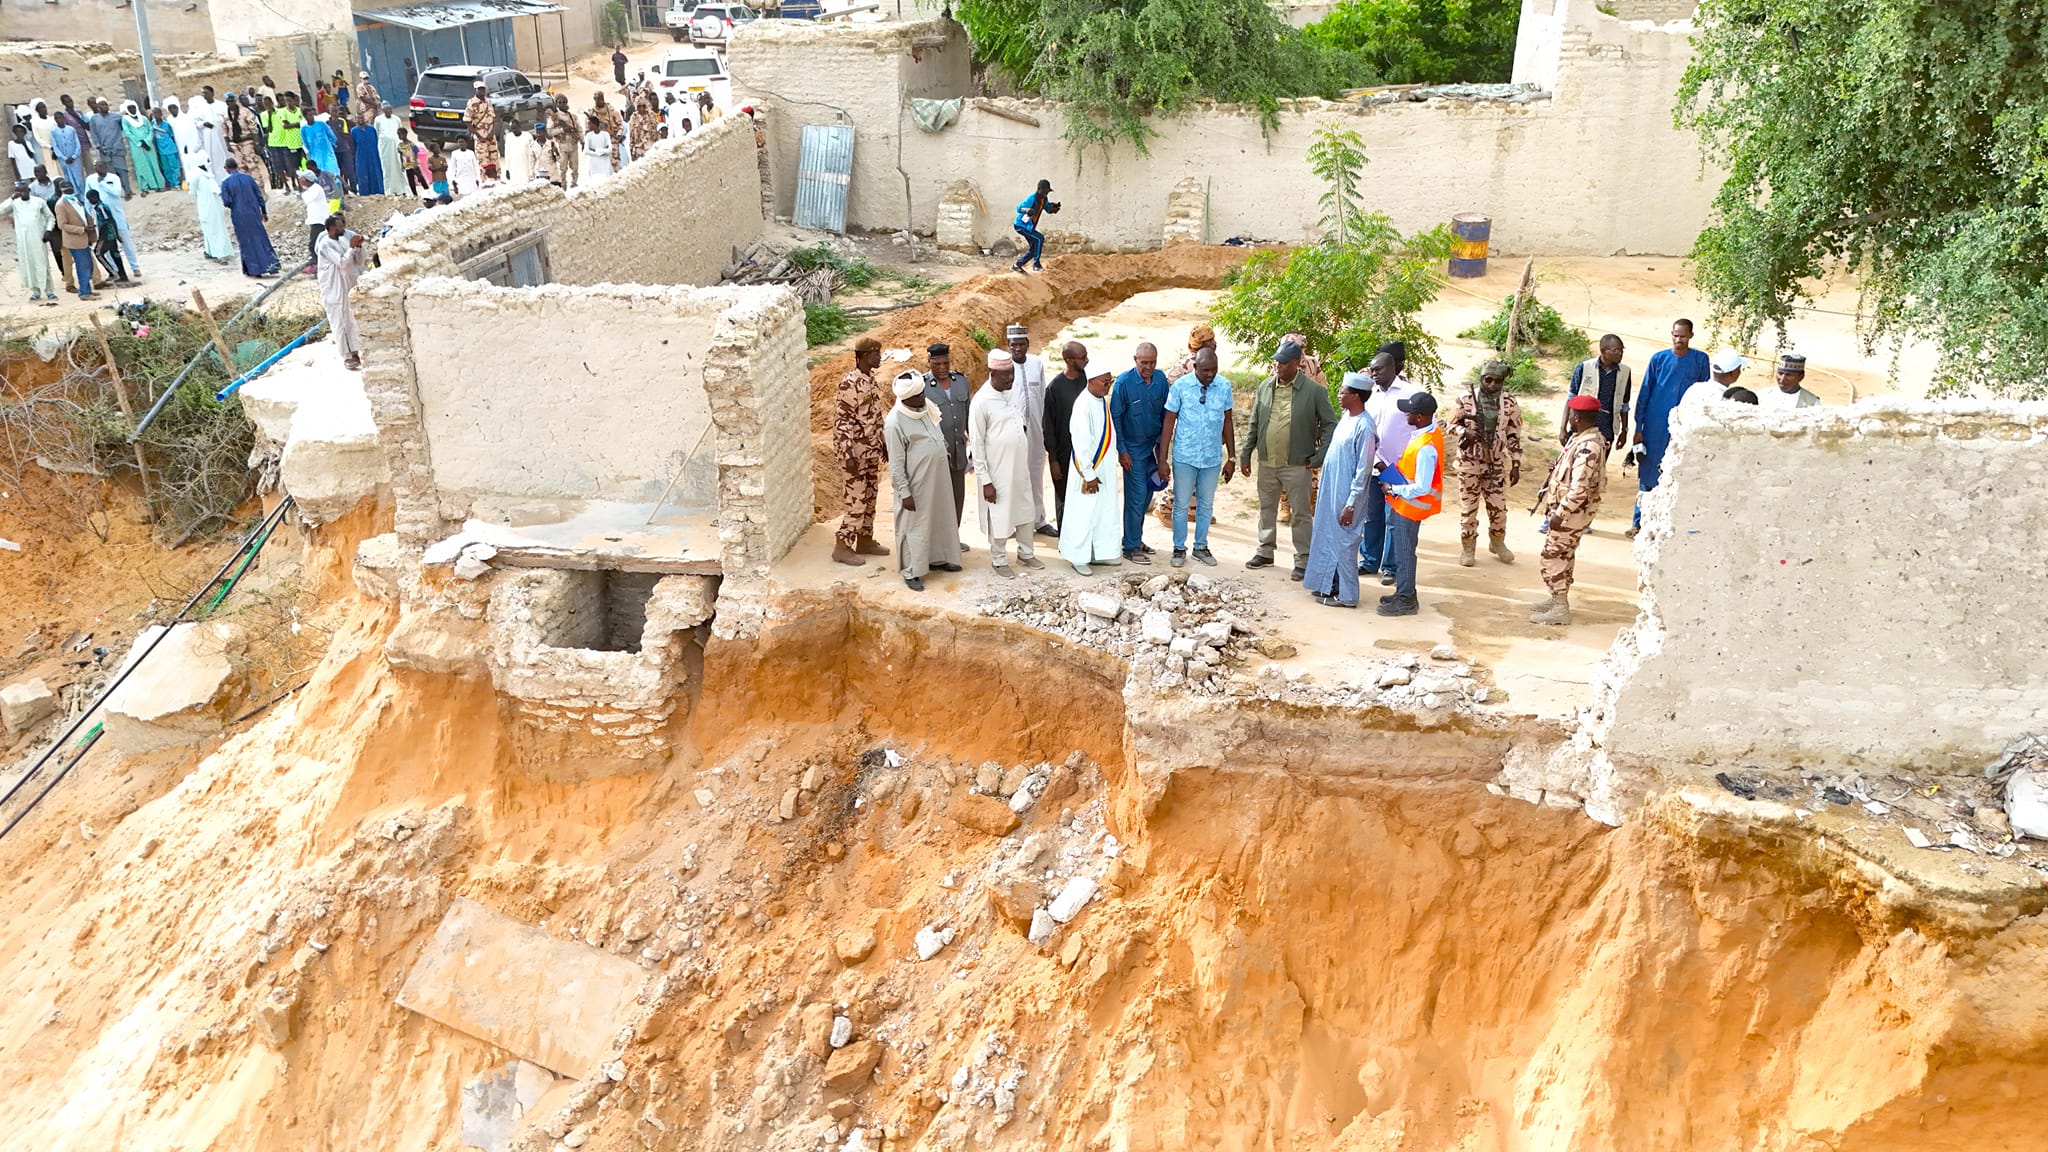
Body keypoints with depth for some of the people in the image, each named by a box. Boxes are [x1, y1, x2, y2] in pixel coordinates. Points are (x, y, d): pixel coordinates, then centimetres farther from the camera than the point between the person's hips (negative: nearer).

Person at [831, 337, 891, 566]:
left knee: (869, 498, 15)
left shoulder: (871, 380, 9)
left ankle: (865, 540, 25)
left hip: (873, 452, 9)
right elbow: (841, 420, -20)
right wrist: (849, 455, -22)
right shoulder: (850, 383, -18)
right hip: (857, 453, -9)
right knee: (856, 500, -5)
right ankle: (842, 547, 2)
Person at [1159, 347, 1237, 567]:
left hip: (1212, 458, 2)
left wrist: (1231, 458, 5)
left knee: (1206, 505, 14)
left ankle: (1201, 547, 29)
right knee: (1181, 505, 8)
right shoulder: (1180, 387, -11)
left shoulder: (1224, 386, -5)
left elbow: (1227, 422, 4)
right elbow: (1168, 422, -6)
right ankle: (1179, 548, 23)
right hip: (1184, 457, -2)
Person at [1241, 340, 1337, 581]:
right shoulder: (1265, 387, 4)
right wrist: (1245, 454, 10)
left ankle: (1303, 561, 10)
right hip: (1267, 462, 5)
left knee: (1301, 514, 3)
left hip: (1297, 464, -5)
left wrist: (1319, 456, -10)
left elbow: (1330, 424, -5)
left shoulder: (1314, 390, -9)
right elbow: (1254, 424, 11)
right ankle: (1265, 552, 30)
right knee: (1267, 509, 16)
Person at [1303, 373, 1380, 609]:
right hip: (1330, 490, 9)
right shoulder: (1346, 417, 7)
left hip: (1345, 495, -9)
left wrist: (1351, 505, -20)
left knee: (1343, 542, 0)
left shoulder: (1364, 427, -21)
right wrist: (1321, 482, 19)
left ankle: (1346, 595, 10)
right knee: (1327, 538, 16)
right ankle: (1329, 586, 29)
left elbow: (1363, 470, -20)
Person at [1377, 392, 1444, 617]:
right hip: (1405, 505, 9)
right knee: (1403, 550, 20)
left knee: (1403, 553, 3)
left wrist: (1393, 489, -17)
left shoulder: (1426, 448, -30)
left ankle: (1406, 601, 14)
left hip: (1409, 506, -9)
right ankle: (1404, 592, 32)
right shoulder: (1433, 428, -2)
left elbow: (1421, 488, -28)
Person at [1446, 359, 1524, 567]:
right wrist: (1465, 432, -21)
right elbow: (1453, 425, 1)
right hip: (1469, 462, -2)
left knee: (1498, 507, 8)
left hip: (1496, 464, 2)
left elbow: (1514, 436, 4)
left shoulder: (1509, 404, -2)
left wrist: (1516, 465, 3)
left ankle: (1497, 543, 31)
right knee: (1468, 507, 5)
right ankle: (1468, 547, 20)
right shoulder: (1466, 399, -9)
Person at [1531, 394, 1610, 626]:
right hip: (1569, 509, 10)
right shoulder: (1584, 439, 7)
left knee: (1552, 557, -5)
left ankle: (1561, 609, -1)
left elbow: (1579, 489, -28)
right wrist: (1558, 465, 3)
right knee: (1562, 555, 20)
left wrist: (1560, 513, -24)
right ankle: (1558, 598, 32)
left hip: (1572, 513, -10)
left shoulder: (1588, 447, -25)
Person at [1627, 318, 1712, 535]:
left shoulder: (1700, 360, 2)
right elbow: (1644, 394, 4)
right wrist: (1638, 429, 1)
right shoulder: (1659, 358, 1)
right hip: (1655, 427, 0)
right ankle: (1639, 522, 11)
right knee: (1648, 475, 4)